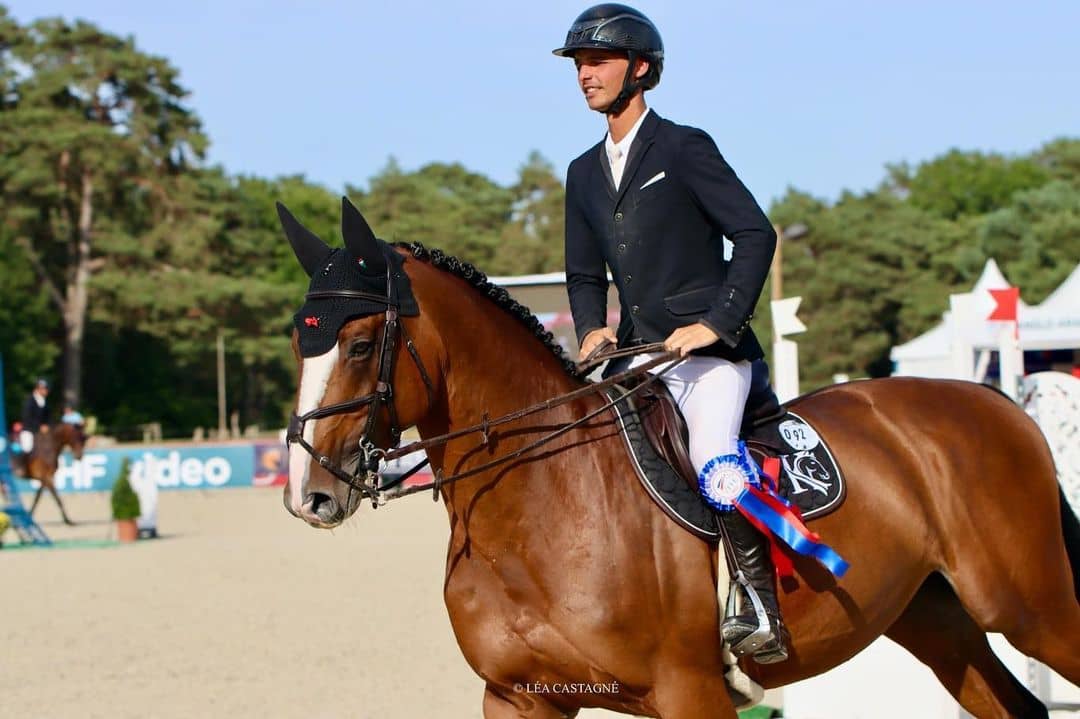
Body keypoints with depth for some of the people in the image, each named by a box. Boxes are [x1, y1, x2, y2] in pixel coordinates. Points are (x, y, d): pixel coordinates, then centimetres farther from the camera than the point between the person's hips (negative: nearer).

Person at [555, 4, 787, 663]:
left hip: (710, 349, -7)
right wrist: (591, 328, 1)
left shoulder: (685, 147, -3)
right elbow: (584, 275, 22)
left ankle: (761, 609, -21)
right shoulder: (585, 173, 17)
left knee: (716, 464, -30)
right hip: (637, 357, 7)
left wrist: (717, 322, -16)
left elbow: (755, 233, -9)